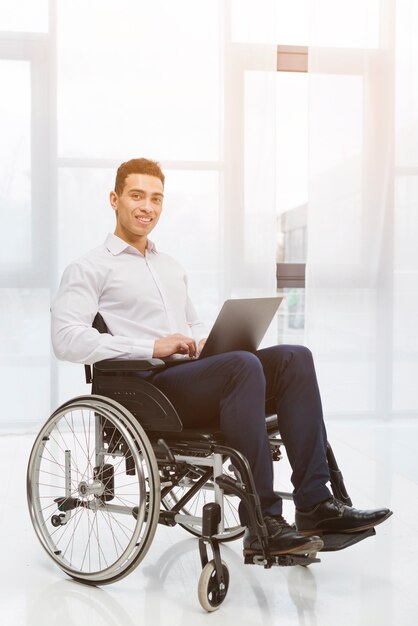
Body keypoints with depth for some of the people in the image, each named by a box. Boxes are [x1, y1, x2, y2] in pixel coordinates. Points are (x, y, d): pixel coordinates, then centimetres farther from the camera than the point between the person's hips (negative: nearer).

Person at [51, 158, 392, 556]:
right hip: (148, 387, -7)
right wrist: (152, 347, -18)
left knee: (294, 357, -16)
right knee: (244, 365, -34)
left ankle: (315, 505, -19)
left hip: (197, 378, 7)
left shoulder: (171, 267, 29)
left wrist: (205, 342, 5)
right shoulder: (89, 269, 4)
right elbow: (66, 340, -10)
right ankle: (262, 522, -29)